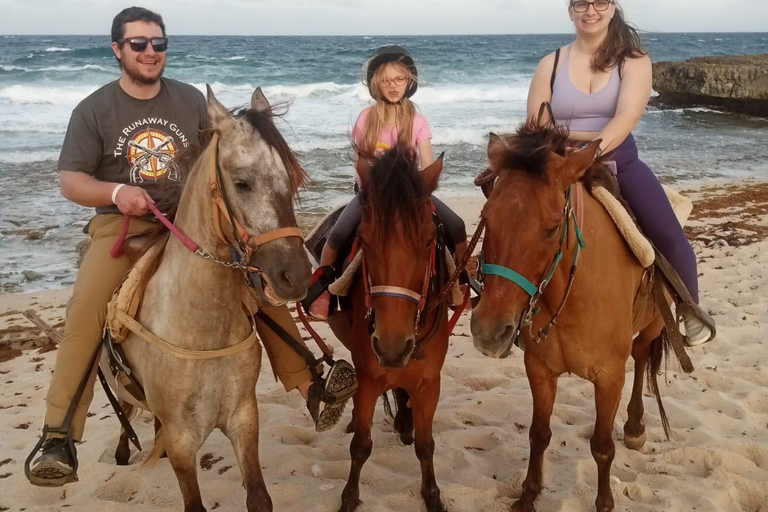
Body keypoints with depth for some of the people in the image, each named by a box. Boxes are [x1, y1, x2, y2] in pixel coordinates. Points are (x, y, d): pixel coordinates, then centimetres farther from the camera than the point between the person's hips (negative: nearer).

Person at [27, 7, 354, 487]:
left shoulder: (192, 100, 7)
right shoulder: (94, 110, 1)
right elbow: (72, 181, -4)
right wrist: (115, 191, -23)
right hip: (124, 224, -2)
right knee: (86, 309, -26)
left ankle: (306, 385, -7)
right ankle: (59, 438, -20)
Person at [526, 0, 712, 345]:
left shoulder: (633, 59, -1)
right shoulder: (551, 64, 3)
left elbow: (627, 117, -18)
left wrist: (594, 149, -35)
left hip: (619, 164, -1)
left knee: (669, 237, -15)